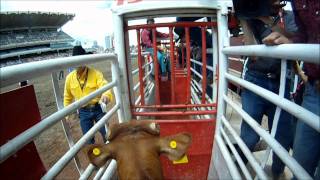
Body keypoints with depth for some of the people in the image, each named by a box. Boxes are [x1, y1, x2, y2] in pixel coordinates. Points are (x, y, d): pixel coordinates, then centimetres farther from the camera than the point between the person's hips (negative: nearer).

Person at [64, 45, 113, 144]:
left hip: (98, 108, -2)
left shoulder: (96, 73, -13)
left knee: (106, 134, 11)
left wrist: (106, 95, -50)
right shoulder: (70, 77, -2)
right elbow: (67, 97, 10)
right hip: (83, 112, 2)